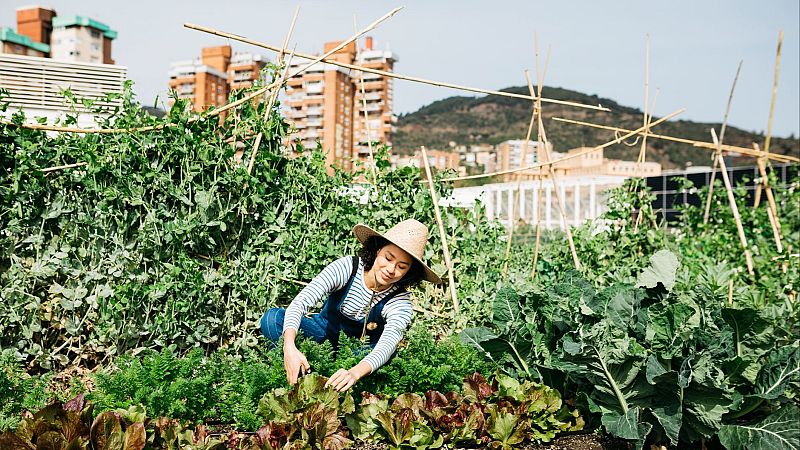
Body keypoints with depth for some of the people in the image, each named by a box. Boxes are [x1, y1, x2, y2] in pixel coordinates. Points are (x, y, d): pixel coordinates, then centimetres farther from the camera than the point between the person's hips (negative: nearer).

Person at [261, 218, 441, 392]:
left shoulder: (400, 301, -23)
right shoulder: (347, 267, -24)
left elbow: (388, 343, -41)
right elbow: (300, 302, -33)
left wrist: (355, 372, -63)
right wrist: (289, 346, -53)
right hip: (324, 331, 1)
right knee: (273, 318, -25)